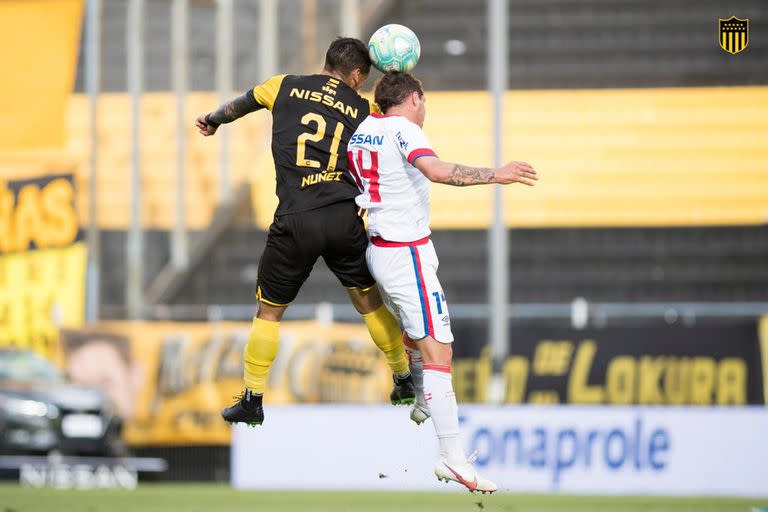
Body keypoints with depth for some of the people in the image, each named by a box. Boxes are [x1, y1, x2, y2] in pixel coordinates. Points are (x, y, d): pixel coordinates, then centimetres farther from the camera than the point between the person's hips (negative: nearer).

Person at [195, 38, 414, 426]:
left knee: (269, 310, 13)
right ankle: (405, 383, 26)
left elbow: (238, 105, 28)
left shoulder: (286, 87, 10)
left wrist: (212, 120, 49)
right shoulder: (363, 111, 10)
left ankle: (252, 400, 16)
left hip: (295, 222, -1)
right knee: (369, 300, 19)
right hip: (345, 219, 1)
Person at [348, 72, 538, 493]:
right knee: (437, 351, -14)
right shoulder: (403, 130, -15)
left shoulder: (362, 129, 10)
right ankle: (452, 456, -21)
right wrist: (494, 175, -36)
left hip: (378, 249, 9)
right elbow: (435, 170, -34)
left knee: (417, 338, 26)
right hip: (408, 253, -9)